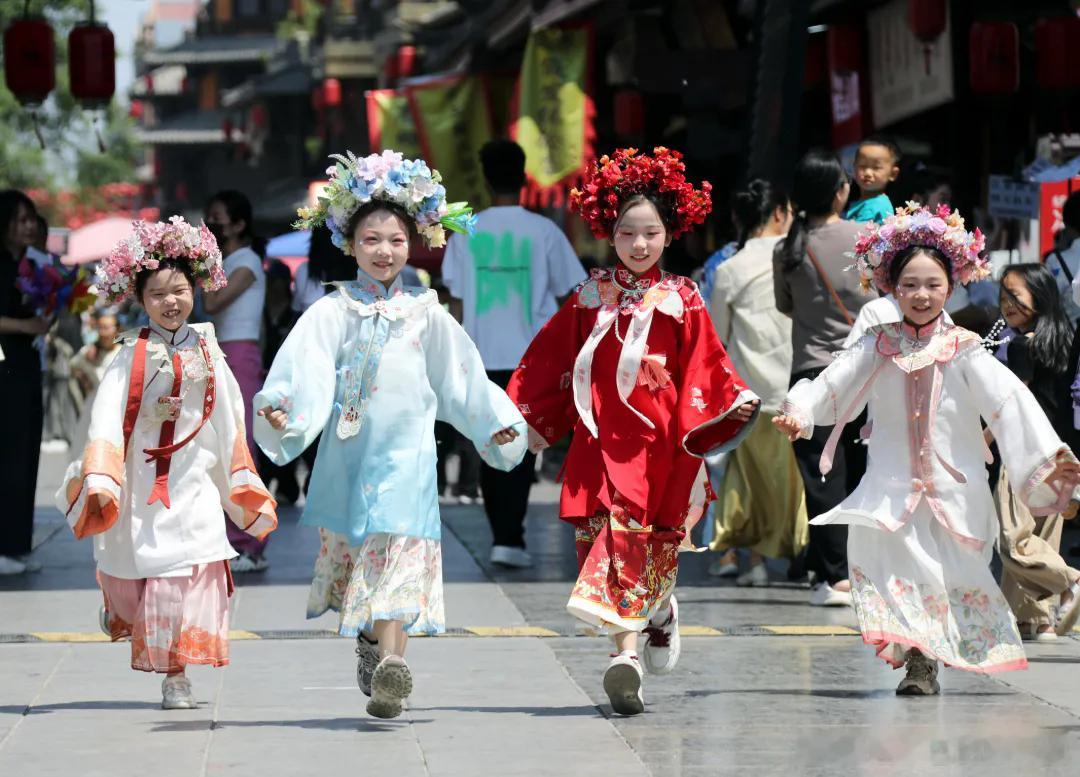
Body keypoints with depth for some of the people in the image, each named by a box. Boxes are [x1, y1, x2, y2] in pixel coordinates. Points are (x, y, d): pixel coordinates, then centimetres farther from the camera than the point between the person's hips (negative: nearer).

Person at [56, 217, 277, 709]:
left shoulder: (207, 355, 5)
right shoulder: (131, 357, -2)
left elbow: (228, 427, 12)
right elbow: (107, 416, -11)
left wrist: (248, 498, 13)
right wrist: (99, 479, -24)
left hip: (192, 487, 1)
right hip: (138, 485, -1)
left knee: (189, 576, -8)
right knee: (132, 578, 7)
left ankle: (177, 676, -2)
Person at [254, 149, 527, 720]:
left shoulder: (426, 314, 7)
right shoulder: (334, 312, 2)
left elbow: (462, 374, 14)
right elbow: (304, 366, -11)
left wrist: (496, 423, 13)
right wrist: (280, 406, -27)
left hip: (406, 450, -1)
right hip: (348, 451, 1)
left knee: (398, 550, -12)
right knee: (354, 547, 9)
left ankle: (391, 658, -22)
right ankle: (372, 644, 27)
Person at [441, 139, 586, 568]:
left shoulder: (467, 233, 1)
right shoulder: (543, 232, -3)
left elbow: (456, 302, 2)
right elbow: (567, 296, 2)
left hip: (482, 356, 2)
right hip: (531, 356, -2)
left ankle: (502, 533, 16)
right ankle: (509, 537, -11)